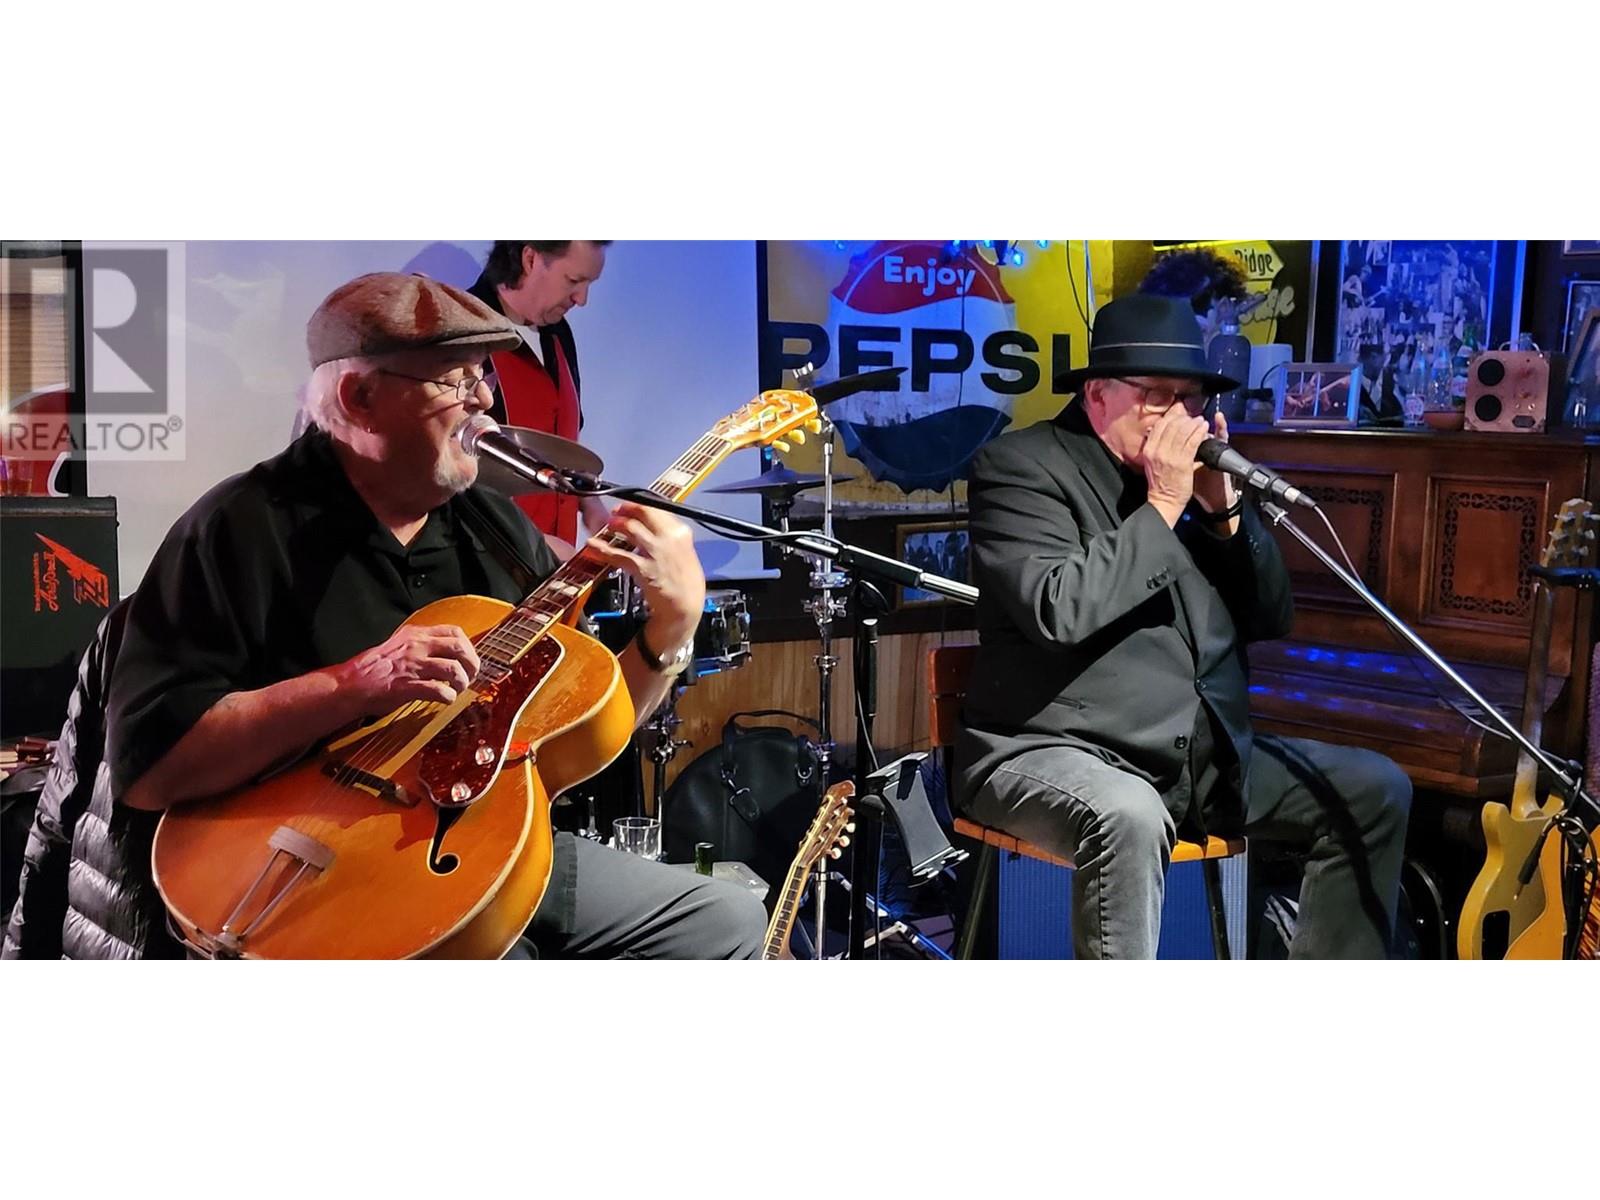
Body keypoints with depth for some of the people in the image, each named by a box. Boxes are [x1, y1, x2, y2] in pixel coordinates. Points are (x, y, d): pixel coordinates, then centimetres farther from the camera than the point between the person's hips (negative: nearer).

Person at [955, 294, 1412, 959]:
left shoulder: (1189, 472, 14)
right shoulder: (1019, 465, -6)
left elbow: (1272, 618, 14)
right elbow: (1058, 611, -23)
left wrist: (1224, 506, -1)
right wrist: (1163, 506, -15)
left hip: (1204, 755, 8)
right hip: (1052, 750, -7)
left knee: (1376, 790, 3)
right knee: (1129, 817, -38)